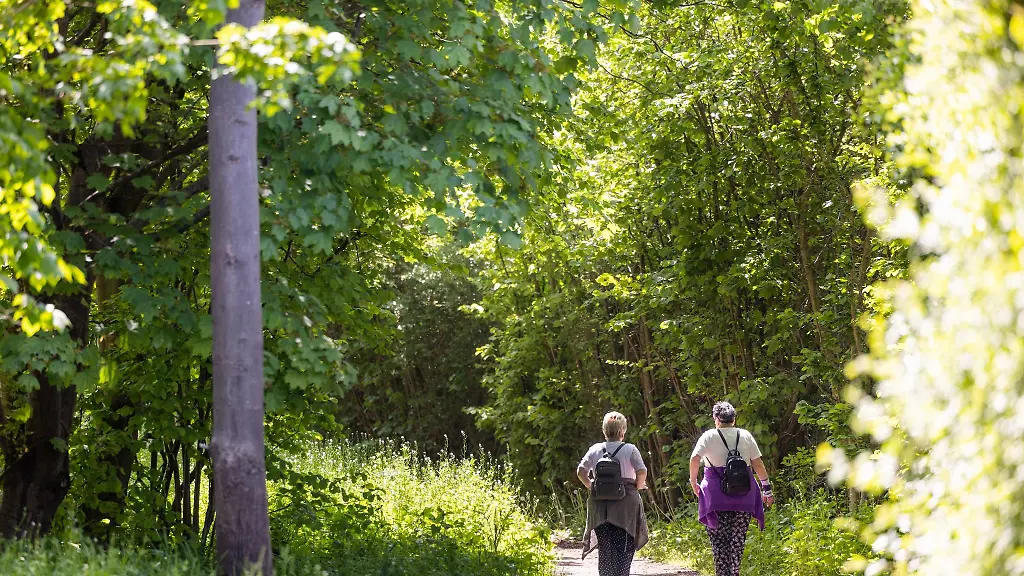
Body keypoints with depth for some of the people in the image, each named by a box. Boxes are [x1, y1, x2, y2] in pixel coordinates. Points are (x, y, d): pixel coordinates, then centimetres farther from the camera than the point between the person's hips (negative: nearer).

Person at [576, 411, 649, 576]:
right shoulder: (630, 449, -4)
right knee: (623, 547, 2)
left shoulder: (595, 449, 5)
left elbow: (581, 471, 0)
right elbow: (642, 472, -12)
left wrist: (592, 486, 11)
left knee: (604, 546, 10)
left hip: (600, 503, 3)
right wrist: (638, 486, 5)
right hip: (626, 503, -3)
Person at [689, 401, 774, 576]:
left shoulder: (709, 437, 0)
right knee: (738, 538, 5)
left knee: (719, 541, 2)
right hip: (743, 496, 2)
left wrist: (693, 481, 1)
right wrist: (766, 488, 10)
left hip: (716, 496, -2)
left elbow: (694, 459, -12)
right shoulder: (745, 436, 6)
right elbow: (758, 464, 5)